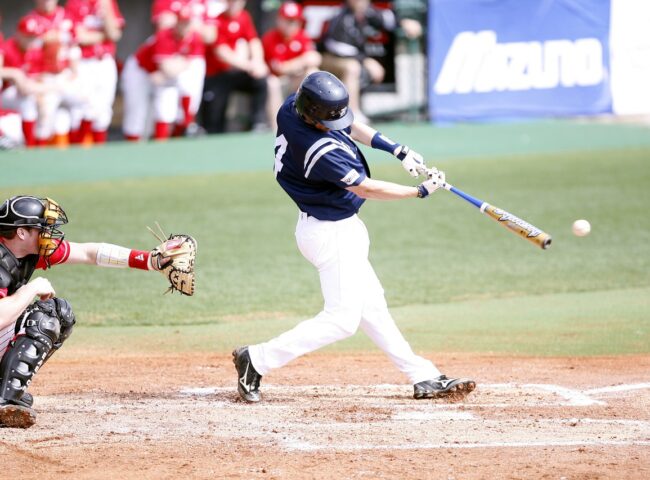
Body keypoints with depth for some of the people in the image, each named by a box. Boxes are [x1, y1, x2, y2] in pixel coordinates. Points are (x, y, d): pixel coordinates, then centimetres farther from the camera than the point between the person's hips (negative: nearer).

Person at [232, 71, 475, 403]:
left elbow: (348, 125, 11)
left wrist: (396, 149, 2)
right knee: (342, 318, -4)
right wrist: (422, 191, -13)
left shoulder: (293, 106, -7)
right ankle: (257, 360, 1)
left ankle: (423, 378, 20)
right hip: (331, 235, -10)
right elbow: (366, 189, -23)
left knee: (371, 307, 13)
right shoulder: (320, 151, -33)